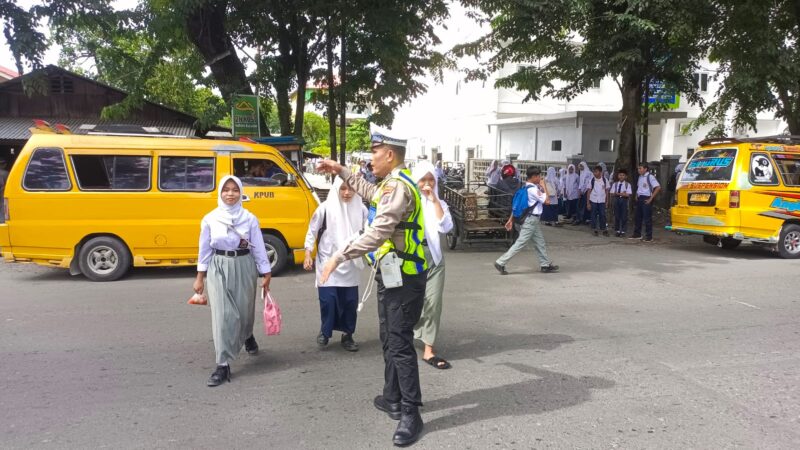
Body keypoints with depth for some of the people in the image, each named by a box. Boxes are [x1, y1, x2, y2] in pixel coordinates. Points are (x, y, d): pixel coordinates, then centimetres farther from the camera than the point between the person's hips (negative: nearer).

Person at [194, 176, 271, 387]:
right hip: (219, 268, 0)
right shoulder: (210, 219, -1)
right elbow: (205, 249, 4)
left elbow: (258, 247, 0)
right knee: (223, 314, -7)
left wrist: (265, 274, 0)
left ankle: (247, 336, 49)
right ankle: (223, 365, -3)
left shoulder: (249, 218, -3)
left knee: (245, 310, 13)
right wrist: (200, 276, 4)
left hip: (244, 266, 1)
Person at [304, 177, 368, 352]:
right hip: (328, 261, -2)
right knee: (328, 299, -4)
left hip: (351, 263, 2)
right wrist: (308, 254, -2)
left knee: (350, 301, 7)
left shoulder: (361, 209, -3)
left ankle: (347, 335, 23)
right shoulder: (326, 208, -8)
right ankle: (325, 332, 20)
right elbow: (312, 231, 0)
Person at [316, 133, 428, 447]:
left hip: (403, 278, -11)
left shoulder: (398, 187, -20)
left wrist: (338, 258, -27)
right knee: (390, 340, 18)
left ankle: (411, 413, 4)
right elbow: (371, 193, 38)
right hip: (392, 276, 11)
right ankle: (393, 399, 32)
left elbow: (377, 233, -30)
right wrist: (342, 172, 36)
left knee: (400, 343, -5)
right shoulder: (393, 184, 14)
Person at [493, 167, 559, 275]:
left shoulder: (525, 188, 9)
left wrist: (511, 219, 11)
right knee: (520, 244, -7)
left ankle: (545, 264, 24)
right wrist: (544, 187, -7)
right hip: (531, 220, -10)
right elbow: (546, 200, -19)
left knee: (540, 243, 15)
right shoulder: (533, 189, -19)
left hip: (531, 219, 10)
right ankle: (500, 262, -6)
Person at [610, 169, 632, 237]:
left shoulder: (628, 184, -2)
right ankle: (617, 230, 18)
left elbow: (628, 195, -10)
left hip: (624, 201, -2)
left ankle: (623, 231, 8)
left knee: (624, 216, 1)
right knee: (617, 216, 7)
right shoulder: (615, 184, 6)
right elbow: (612, 194, 1)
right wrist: (621, 194, -13)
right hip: (616, 200, 2)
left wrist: (617, 193, -13)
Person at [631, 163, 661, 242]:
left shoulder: (650, 177, -12)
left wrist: (651, 198, -17)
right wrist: (636, 195, 13)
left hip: (646, 199, -8)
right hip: (639, 199, 8)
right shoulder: (640, 177, 11)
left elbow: (658, 187, -18)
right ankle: (637, 234, 23)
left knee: (647, 218, -3)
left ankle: (649, 237, 3)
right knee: (637, 217, 12)